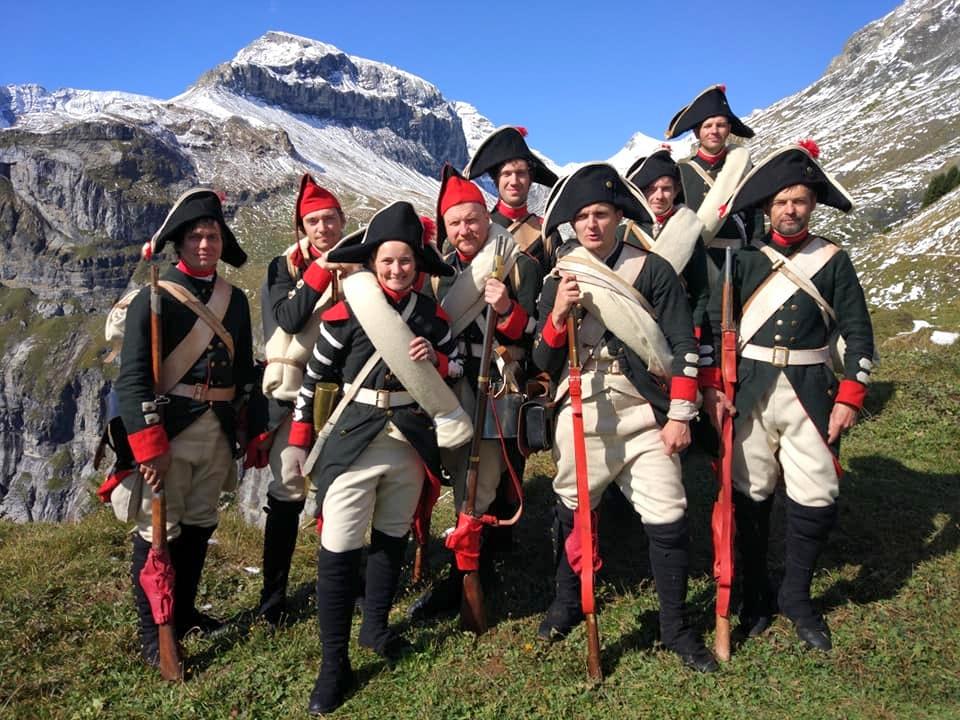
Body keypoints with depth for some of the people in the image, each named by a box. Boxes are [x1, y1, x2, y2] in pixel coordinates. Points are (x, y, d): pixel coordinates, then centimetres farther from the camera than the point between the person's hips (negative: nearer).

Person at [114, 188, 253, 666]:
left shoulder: (235, 299, 8)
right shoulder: (155, 297, -9)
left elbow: (244, 369, 14)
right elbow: (132, 378, -14)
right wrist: (149, 445, -20)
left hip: (219, 428, 6)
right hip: (168, 429, -5)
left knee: (200, 525, 17)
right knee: (159, 530, 3)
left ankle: (184, 610, 35)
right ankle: (152, 631, 19)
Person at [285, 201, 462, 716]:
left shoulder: (431, 314, 3)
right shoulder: (344, 313, -7)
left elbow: (456, 367, 12)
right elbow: (314, 378, -2)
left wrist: (433, 359, -11)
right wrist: (299, 439, 0)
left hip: (411, 439, 4)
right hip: (354, 438, -4)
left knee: (393, 538, 17)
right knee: (338, 551, -5)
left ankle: (376, 628, 37)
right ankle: (335, 664, 7)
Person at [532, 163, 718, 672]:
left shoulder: (652, 269, -1)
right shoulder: (559, 279, 5)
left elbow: (684, 346, -3)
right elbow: (543, 362, 2)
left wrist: (680, 415, -7)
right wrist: (559, 316, -16)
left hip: (644, 412, -2)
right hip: (581, 412, 2)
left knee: (668, 518, -2)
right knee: (571, 510, 15)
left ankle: (675, 626, 19)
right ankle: (568, 602, 39)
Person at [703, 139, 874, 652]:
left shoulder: (833, 260, 5)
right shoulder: (744, 258, 4)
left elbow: (858, 333, 5)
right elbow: (715, 324, 2)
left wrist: (850, 397, -4)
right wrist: (713, 388, -6)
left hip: (810, 391, 0)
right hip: (749, 388, 0)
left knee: (816, 498, -2)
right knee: (750, 495, 6)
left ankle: (796, 596, 20)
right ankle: (756, 595, 25)